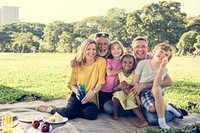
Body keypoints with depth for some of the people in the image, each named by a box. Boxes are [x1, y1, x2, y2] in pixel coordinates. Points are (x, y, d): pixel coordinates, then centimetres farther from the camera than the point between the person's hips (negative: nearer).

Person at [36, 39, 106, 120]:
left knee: (92, 114, -33)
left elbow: (101, 82, -5)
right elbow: (72, 84, 8)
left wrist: (93, 92, -23)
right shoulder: (77, 64, 4)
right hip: (78, 96, 1)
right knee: (69, 113, -26)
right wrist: (76, 90, -15)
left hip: (91, 99, -1)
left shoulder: (101, 61, -4)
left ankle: (73, 110, -6)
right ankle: (50, 109, 4)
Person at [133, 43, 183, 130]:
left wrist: (162, 67, -28)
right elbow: (135, 82, -4)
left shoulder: (164, 70, -4)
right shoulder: (142, 63, -7)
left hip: (155, 92, 1)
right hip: (143, 93, -1)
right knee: (153, 108, -31)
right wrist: (137, 97, -9)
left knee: (156, 89, -37)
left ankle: (162, 121, -27)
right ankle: (167, 107, 4)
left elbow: (156, 85, -23)